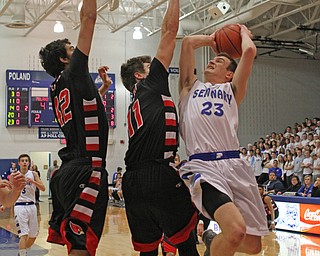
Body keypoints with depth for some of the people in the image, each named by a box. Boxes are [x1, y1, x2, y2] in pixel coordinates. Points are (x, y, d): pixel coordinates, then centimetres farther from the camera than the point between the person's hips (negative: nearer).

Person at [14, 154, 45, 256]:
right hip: (20, 206, -3)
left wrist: (33, 181, -22)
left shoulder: (33, 174, 3)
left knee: (33, 235, 14)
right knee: (24, 235, -16)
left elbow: (43, 188, -7)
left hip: (31, 206, 3)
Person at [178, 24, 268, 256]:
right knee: (236, 229, -27)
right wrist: (211, 39, 35)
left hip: (235, 165, 3)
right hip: (203, 166, -3)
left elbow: (250, 51, 14)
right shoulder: (191, 87, 23)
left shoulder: (232, 90, 24)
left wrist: (244, 33, 33)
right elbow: (188, 42, 18)